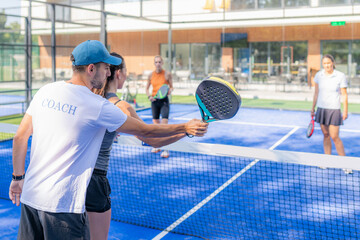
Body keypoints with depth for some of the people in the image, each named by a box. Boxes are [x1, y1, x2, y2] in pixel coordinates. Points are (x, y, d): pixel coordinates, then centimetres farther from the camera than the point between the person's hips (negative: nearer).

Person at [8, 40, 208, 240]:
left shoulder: (45, 91, 3)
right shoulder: (99, 107, -14)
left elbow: (20, 137, 8)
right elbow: (145, 130, -5)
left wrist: (18, 177, 19)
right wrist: (186, 127, 7)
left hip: (29, 196, 7)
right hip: (63, 206, -6)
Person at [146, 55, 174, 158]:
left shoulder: (167, 74, -3)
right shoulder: (151, 75, 5)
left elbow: (171, 87, 4)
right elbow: (147, 88, 14)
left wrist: (170, 90, -18)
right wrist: (149, 96, -5)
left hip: (164, 100, -4)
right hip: (155, 101, 4)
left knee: (164, 124, -13)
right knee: (156, 124, 11)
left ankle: (165, 149, -11)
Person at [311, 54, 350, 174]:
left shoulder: (340, 76, -8)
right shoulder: (319, 75, 2)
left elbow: (344, 95, -4)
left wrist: (345, 111, -6)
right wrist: (313, 108, 13)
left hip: (334, 110, -4)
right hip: (321, 109, 4)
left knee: (334, 137, -7)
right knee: (326, 135, 9)